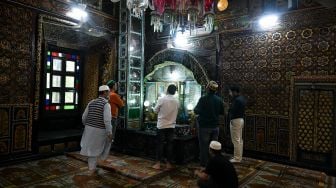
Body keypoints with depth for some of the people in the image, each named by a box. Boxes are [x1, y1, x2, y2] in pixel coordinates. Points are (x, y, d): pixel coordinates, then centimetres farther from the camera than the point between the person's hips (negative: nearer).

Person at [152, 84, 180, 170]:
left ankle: (158, 163, 9)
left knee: (160, 144, 5)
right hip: (171, 126, 3)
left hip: (162, 125, -3)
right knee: (169, 144, 10)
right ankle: (169, 163, 17)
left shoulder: (161, 99, -12)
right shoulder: (177, 101, -2)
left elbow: (155, 110, -2)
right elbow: (176, 112, 8)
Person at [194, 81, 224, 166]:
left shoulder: (203, 99, -17)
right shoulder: (219, 100, -2)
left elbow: (197, 111, -14)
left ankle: (204, 162, 15)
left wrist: (195, 108, 7)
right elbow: (222, 112, 8)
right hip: (215, 126, 4)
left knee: (204, 145, 7)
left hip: (204, 126, -4)